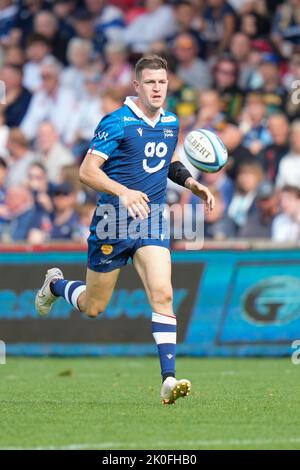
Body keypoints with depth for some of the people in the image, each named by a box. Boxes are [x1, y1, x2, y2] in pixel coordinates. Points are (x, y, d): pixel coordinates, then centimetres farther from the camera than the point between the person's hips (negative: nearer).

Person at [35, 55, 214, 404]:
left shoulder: (171, 123, 8)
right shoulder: (117, 123, -13)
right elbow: (87, 170, -18)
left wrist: (194, 185, 11)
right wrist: (123, 192, -33)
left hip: (152, 222, 4)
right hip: (114, 222, -4)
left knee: (162, 294, -17)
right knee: (93, 307, 10)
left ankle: (169, 379, -21)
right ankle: (55, 284, 44)